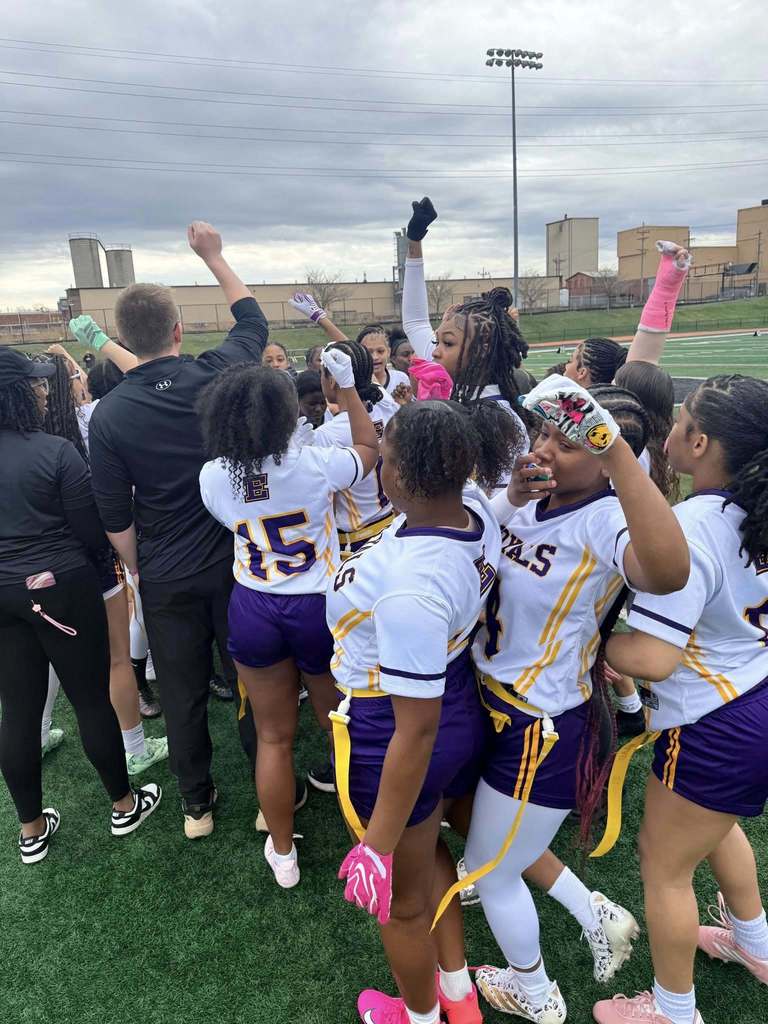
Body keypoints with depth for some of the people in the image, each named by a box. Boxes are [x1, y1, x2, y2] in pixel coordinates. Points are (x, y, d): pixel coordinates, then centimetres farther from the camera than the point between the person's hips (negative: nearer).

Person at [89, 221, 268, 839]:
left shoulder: (109, 415, -10)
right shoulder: (216, 376, -11)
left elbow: (116, 517, -5)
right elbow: (254, 322, 10)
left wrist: (139, 571, 10)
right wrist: (213, 256, 19)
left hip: (166, 580, 0)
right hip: (236, 564, 0)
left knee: (182, 695, 16)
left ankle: (197, 805, 34)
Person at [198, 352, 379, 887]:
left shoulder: (213, 476, -8)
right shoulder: (314, 463, -16)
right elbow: (369, 447, 4)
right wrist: (347, 384, 6)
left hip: (254, 610, 2)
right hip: (320, 608, -1)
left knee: (274, 737, 17)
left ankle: (283, 853, 34)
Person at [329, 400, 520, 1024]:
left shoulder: (409, 589, -38)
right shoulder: (476, 510, -14)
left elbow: (416, 732, -29)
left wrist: (379, 848, -18)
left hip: (389, 739, -8)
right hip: (463, 713, 8)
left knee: (404, 899, 22)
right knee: (430, 851, 33)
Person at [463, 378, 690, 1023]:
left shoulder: (605, 521, -27)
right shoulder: (530, 502, -5)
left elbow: (668, 572, -49)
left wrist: (615, 447, -51)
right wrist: (515, 494, -12)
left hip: (543, 728, -7)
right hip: (498, 704, 8)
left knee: (491, 871, 18)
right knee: (505, 841, 31)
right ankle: (598, 915, 53)